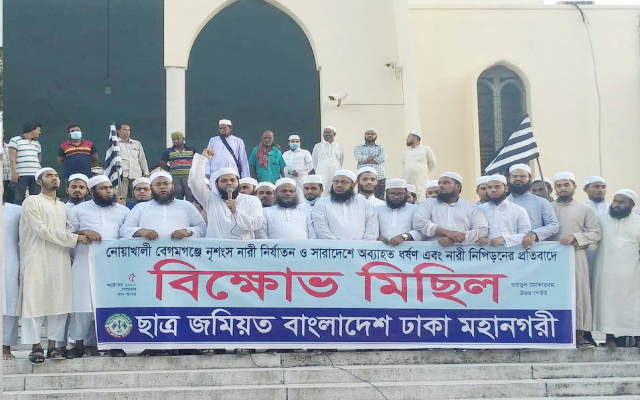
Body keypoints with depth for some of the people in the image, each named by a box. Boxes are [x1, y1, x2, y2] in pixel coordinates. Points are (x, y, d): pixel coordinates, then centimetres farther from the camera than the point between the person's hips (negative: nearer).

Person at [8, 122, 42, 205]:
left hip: (36, 175, 5)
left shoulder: (37, 143, 23)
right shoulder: (15, 140, 4)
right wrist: (14, 173, -12)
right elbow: (12, 158, -3)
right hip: (21, 175, -5)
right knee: (18, 199, -6)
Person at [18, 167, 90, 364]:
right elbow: (41, 230, -10)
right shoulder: (31, 202, 0)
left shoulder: (62, 206, 21)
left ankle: (53, 345, 5)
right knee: (35, 302, -6)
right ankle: (36, 346, -2)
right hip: (38, 260, -6)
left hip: (60, 260, 6)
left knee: (59, 302, 1)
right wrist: (74, 238, -14)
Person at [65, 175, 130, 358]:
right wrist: (83, 233, -12)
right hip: (86, 264, -1)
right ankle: (80, 343, 5)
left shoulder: (124, 211, 14)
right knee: (83, 303, -3)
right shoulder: (79, 210, 11)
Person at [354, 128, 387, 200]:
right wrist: (375, 157, -4)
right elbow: (359, 158, -6)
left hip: (380, 178, 1)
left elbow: (382, 158, -6)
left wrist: (365, 159, -5)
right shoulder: (358, 148, 15)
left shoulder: (381, 148, 16)